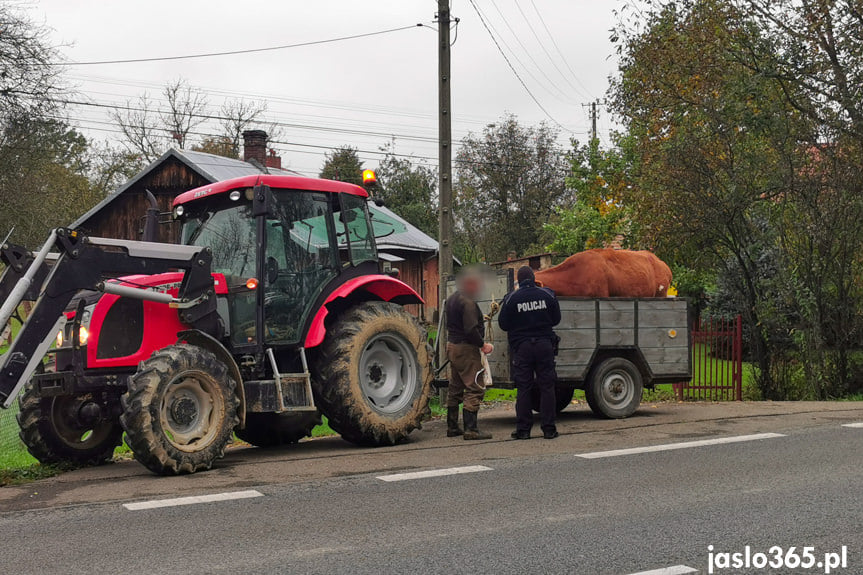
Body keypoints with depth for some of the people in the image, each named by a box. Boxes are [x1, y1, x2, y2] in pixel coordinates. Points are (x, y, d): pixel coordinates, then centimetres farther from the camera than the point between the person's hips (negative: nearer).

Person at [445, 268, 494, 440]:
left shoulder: (452, 299, 14)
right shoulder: (468, 302, -17)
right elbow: (471, 330, -23)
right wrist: (483, 345, -14)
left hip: (452, 346, 10)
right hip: (466, 349, -10)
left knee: (455, 388, 15)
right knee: (475, 388, -8)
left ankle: (452, 427, 20)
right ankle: (470, 429, -11)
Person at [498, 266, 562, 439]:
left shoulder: (511, 299, -5)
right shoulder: (547, 295, 0)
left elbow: (503, 324, 0)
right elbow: (556, 319, 9)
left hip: (521, 347, -1)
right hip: (544, 345, 1)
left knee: (524, 388, 3)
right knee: (547, 386, 6)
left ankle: (523, 429, 3)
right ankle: (549, 428, 5)